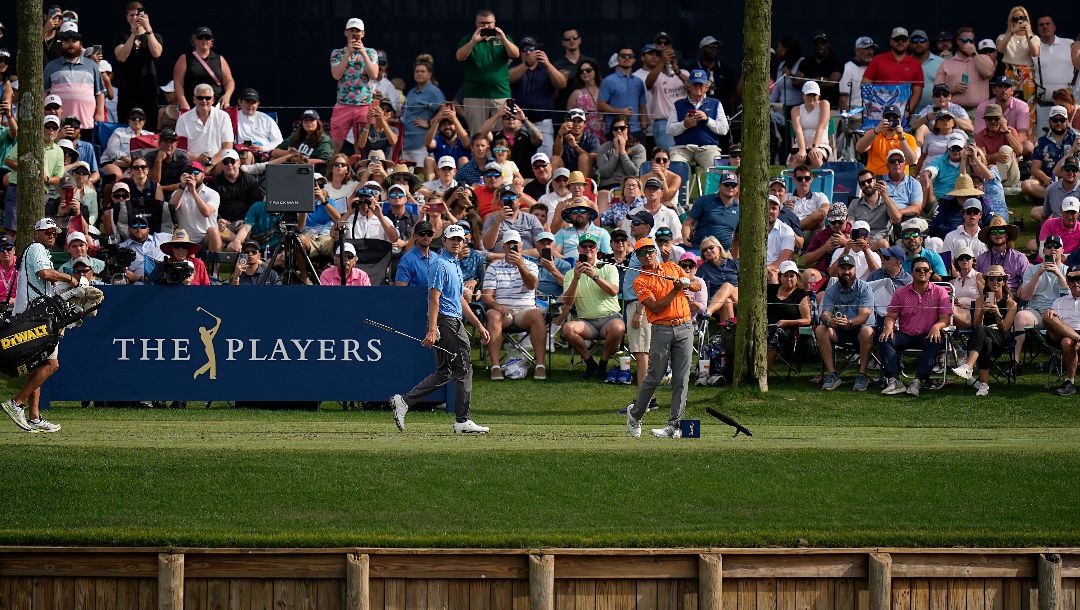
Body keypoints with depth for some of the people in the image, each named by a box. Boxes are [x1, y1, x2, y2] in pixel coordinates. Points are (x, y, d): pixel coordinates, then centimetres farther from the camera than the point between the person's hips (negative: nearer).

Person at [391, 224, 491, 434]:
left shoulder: (455, 266, 21)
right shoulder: (441, 265, -11)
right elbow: (434, 299, -19)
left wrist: (479, 326, 25)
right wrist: (432, 330, -26)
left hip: (454, 323, 10)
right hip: (446, 322, -10)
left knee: (443, 374, 10)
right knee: (463, 370, -6)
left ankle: (403, 402, 9)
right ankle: (463, 421, -3)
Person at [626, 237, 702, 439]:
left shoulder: (672, 268, 14)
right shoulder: (640, 281, 1)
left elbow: (698, 285, 14)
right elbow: (656, 307, -10)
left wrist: (687, 283, -7)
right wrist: (675, 290, -15)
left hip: (685, 327, 3)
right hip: (662, 330, -3)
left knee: (681, 380, -3)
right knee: (654, 378, -4)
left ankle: (675, 425, -2)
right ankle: (635, 415, 16)